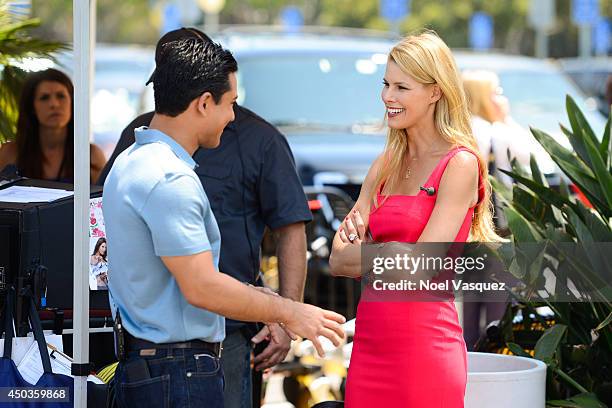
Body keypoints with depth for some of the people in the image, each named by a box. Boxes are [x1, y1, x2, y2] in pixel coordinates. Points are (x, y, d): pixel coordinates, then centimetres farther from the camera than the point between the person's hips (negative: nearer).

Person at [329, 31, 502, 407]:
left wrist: (356, 252, -1)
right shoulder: (386, 165, 13)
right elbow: (338, 260, 9)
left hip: (424, 344, -6)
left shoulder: (460, 164, -7)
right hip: (371, 343, 6)